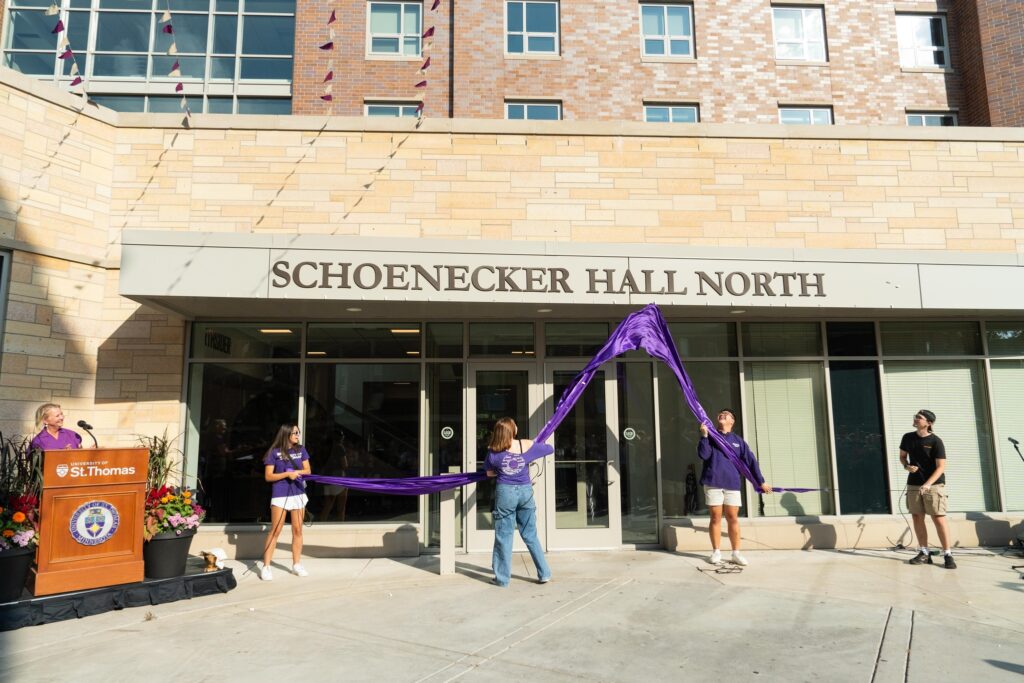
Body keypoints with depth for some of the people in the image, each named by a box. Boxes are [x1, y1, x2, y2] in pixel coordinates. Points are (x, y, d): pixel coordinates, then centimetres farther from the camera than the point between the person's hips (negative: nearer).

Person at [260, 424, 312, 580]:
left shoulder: (301, 450, 7)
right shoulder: (275, 452, -5)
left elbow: (307, 470, 8)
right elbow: (268, 476, -7)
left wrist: (297, 472, -12)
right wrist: (287, 474, -18)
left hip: (298, 494, 4)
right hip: (280, 495, -4)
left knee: (297, 530, 8)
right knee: (275, 531, -3)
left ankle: (297, 564, 18)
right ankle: (266, 566, 3)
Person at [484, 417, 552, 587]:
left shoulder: (493, 451, -6)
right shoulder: (527, 445, -6)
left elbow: (490, 473, 6)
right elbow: (550, 449, 7)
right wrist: (536, 447, 24)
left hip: (505, 492, -1)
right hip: (525, 491, 2)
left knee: (504, 536, 8)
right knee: (530, 535, 14)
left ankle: (502, 578, 14)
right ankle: (544, 573, 18)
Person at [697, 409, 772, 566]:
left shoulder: (738, 440, 12)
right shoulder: (710, 437, 9)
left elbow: (751, 461, 10)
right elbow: (703, 455, -7)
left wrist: (761, 481, 7)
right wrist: (704, 436, -15)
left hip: (732, 483, 1)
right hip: (713, 482, -1)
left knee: (733, 518, 2)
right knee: (716, 518, 2)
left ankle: (736, 553, 10)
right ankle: (716, 552, 9)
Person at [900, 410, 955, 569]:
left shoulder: (936, 441, -11)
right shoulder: (908, 437, 5)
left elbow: (941, 467, -13)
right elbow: (902, 456, 18)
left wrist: (928, 484, -25)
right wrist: (906, 466, -5)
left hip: (933, 484, -5)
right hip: (913, 484, 5)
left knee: (938, 518, -8)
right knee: (917, 518, 7)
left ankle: (947, 554, 0)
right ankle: (924, 553, 16)